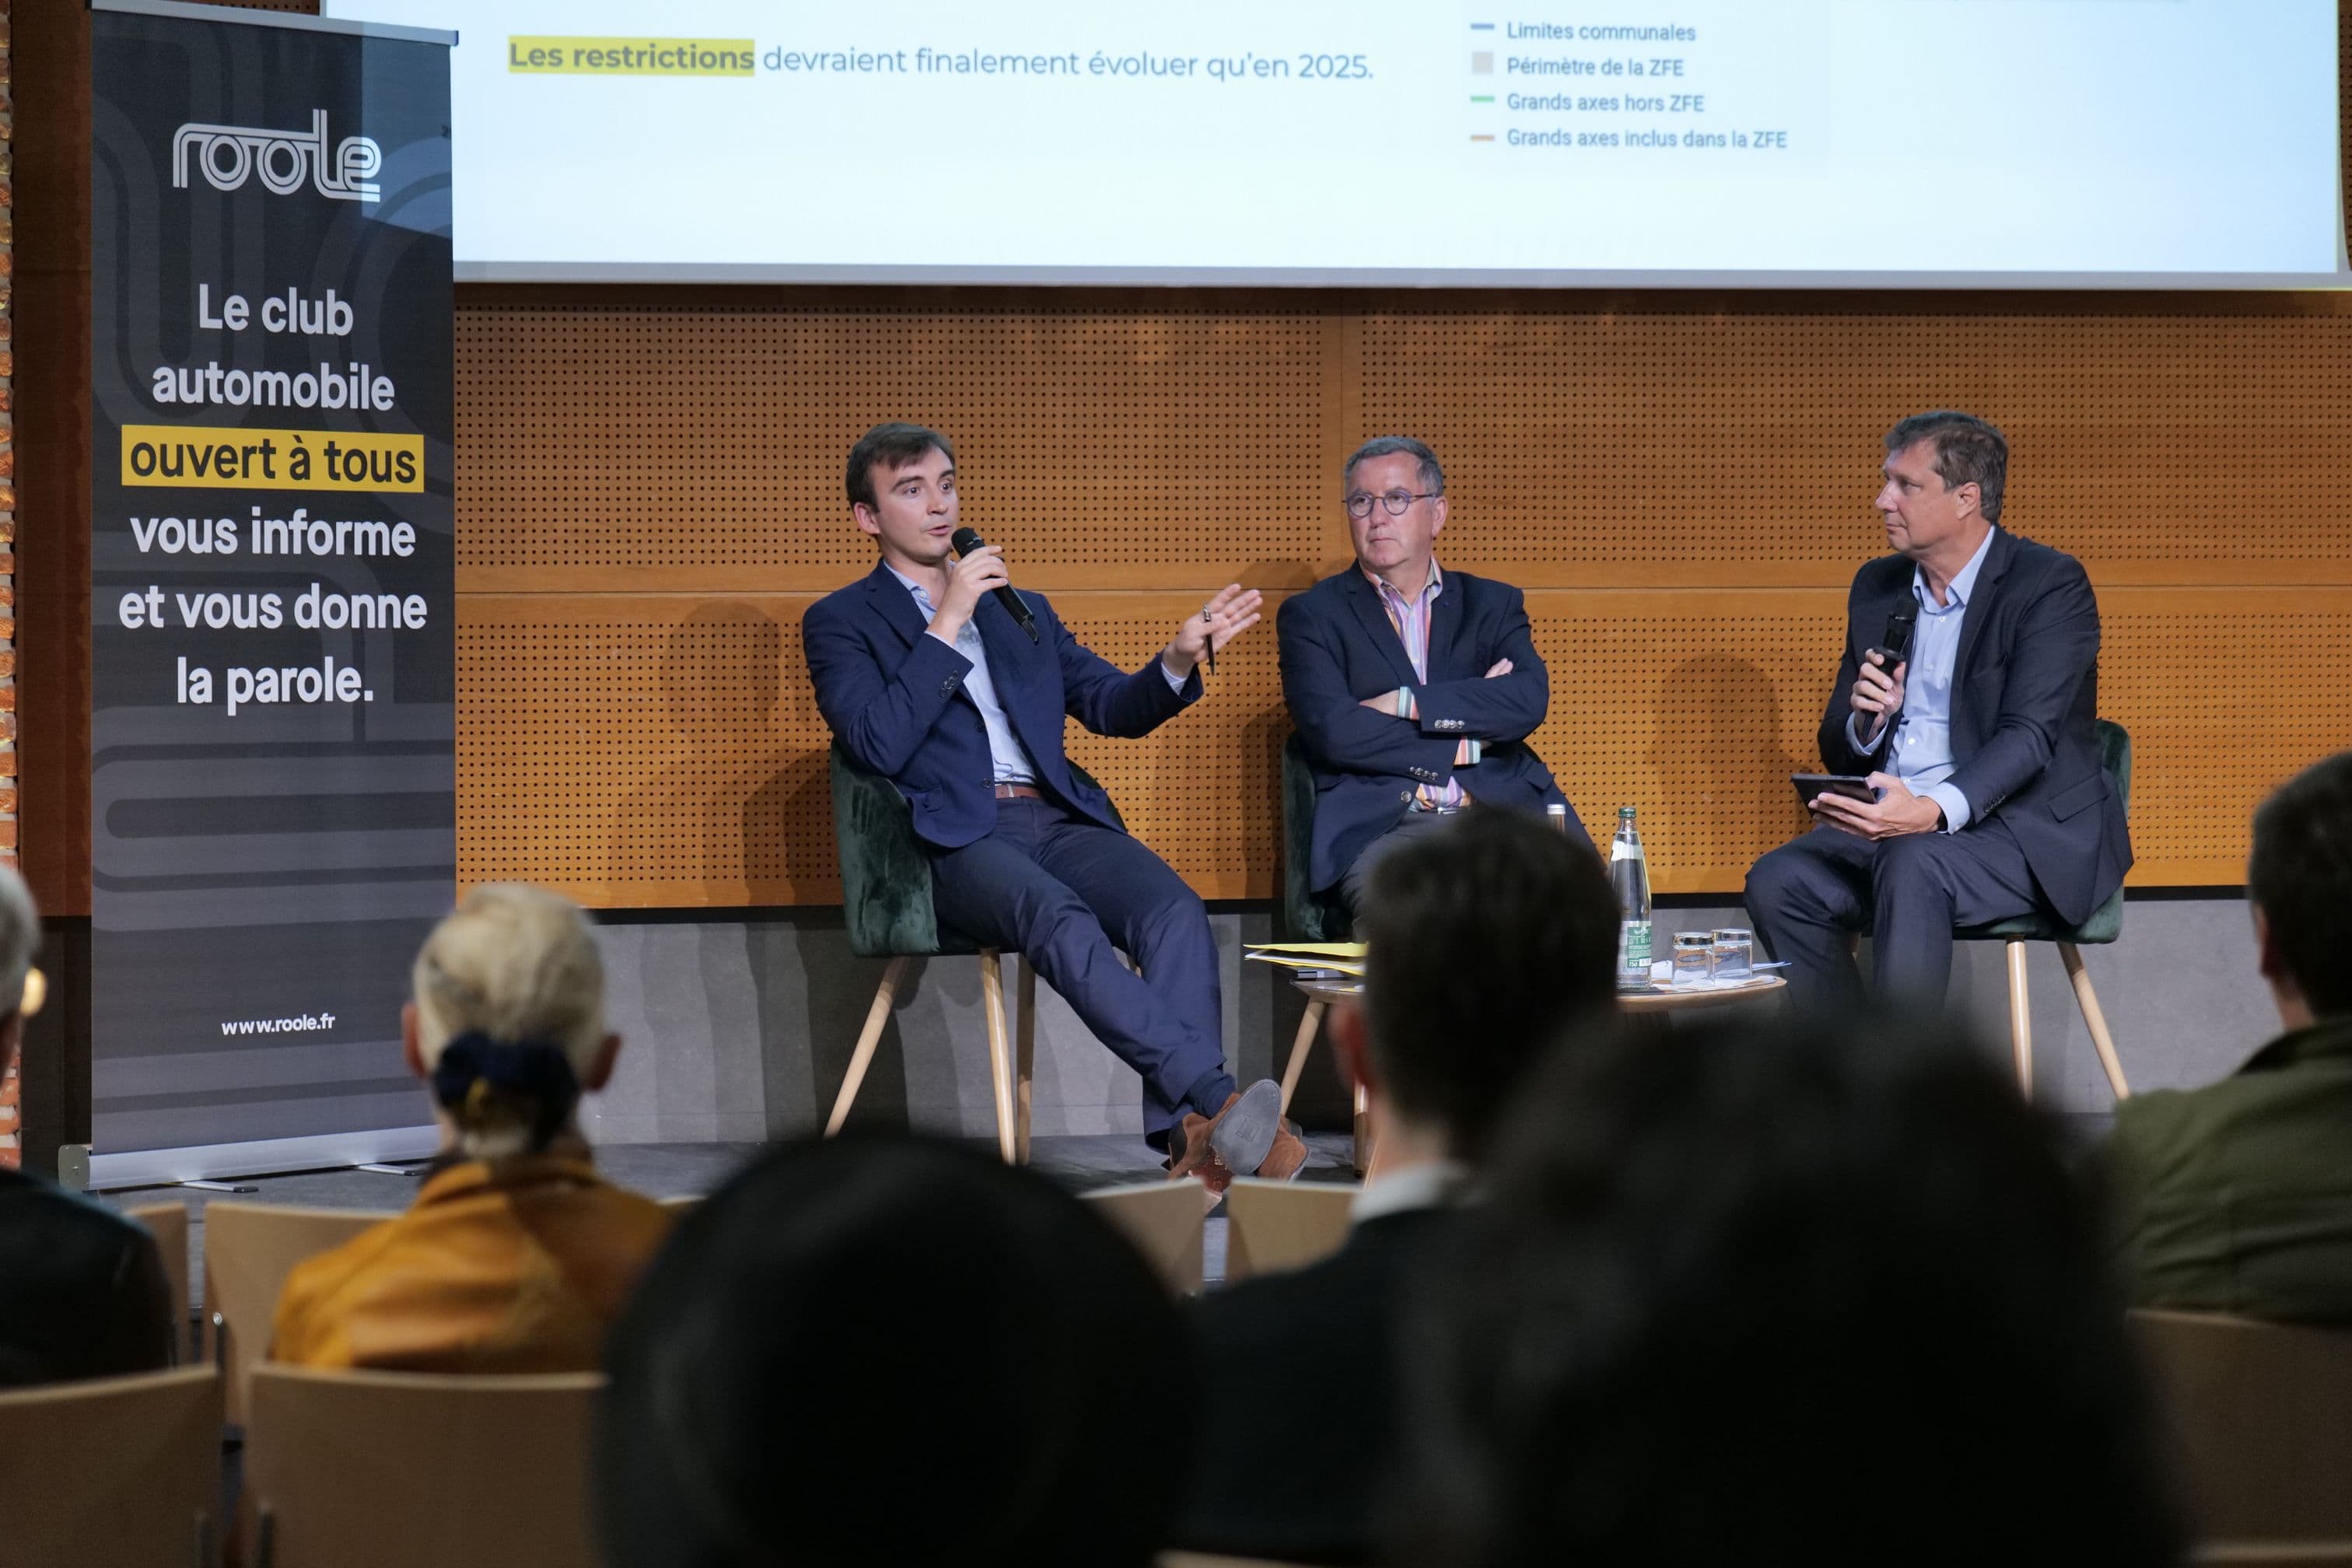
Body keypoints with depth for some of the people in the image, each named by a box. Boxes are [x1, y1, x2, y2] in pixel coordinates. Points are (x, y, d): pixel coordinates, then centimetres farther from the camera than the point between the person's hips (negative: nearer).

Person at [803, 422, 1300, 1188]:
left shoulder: (1023, 610, 28)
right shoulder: (840, 622, 12)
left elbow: (1116, 707, 22)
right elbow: (881, 745, -6)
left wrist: (1178, 661, 1)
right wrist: (948, 625, -8)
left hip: (1059, 819, 5)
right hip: (954, 838, -5)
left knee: (1175, 909, -27)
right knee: (1063, 924, -36)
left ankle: (1190, 1139, -37)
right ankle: (1217, 1100, -44)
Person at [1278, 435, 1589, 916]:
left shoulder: (1492, 605, 20)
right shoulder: (1312, 616, 12)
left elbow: (1529, 701, 0)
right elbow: (1333, 732, -5)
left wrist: (1406, 703, -6)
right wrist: (1469, 744, -1)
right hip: (1382, 830, -3)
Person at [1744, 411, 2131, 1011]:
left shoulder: (2051, 584, -7)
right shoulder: (1878, 587, 13)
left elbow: (2029, 736, -19)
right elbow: (1838, 752, 16)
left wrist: (1933, 812, -36)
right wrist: (1865, 723, -9)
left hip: (2028, 832, -6)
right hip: (1893, 826, 6)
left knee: (1912, 864, -36)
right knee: (1778, 881, -22)